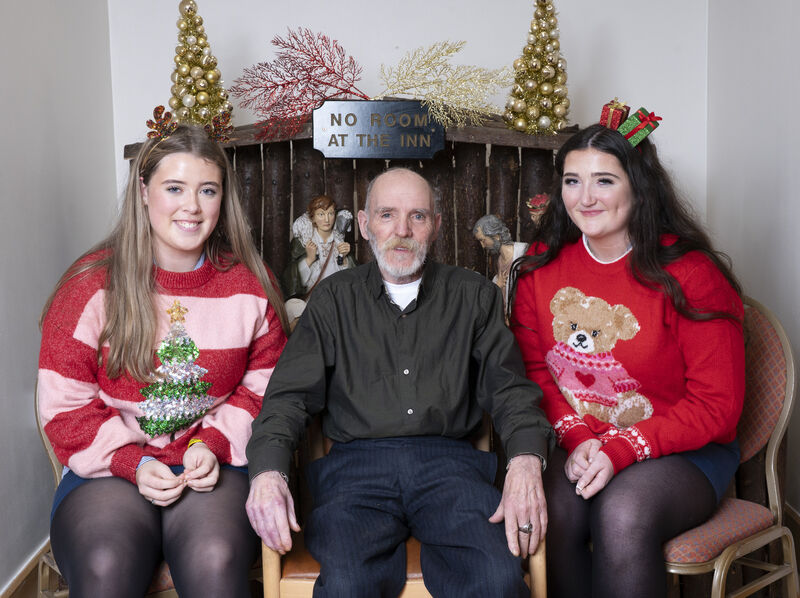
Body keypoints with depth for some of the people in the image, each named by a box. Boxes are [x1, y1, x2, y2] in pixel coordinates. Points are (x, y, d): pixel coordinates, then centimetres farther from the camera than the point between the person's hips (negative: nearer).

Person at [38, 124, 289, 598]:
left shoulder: (249, 284, 5)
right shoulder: (92, 285, 0)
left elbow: (264, 382, 10)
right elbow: (65, 404, 1)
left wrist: (214, 444, -6)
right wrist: (132, 463, -12)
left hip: (215, 464, 1)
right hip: (108, 466, 0)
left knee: (214, 560, -31)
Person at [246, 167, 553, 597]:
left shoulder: (474, 295, 16)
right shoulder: (334, 299, 14)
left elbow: (510, 389, 9)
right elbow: (290, 395, 7)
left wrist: (526, 463, -13)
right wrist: (267, 472, -13)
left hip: (449, 461, 1)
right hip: (356, 463, 0)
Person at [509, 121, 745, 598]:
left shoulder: (690, 273, -11)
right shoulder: (542, 264, 2)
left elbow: (717, 405, -10)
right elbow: (534, 370, 5)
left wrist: (620, 449, -21)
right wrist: (577, 438, -13)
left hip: (685, 449, -2)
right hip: (577, 445, 3)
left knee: (622, 513, -32)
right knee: (553, 510, -27)